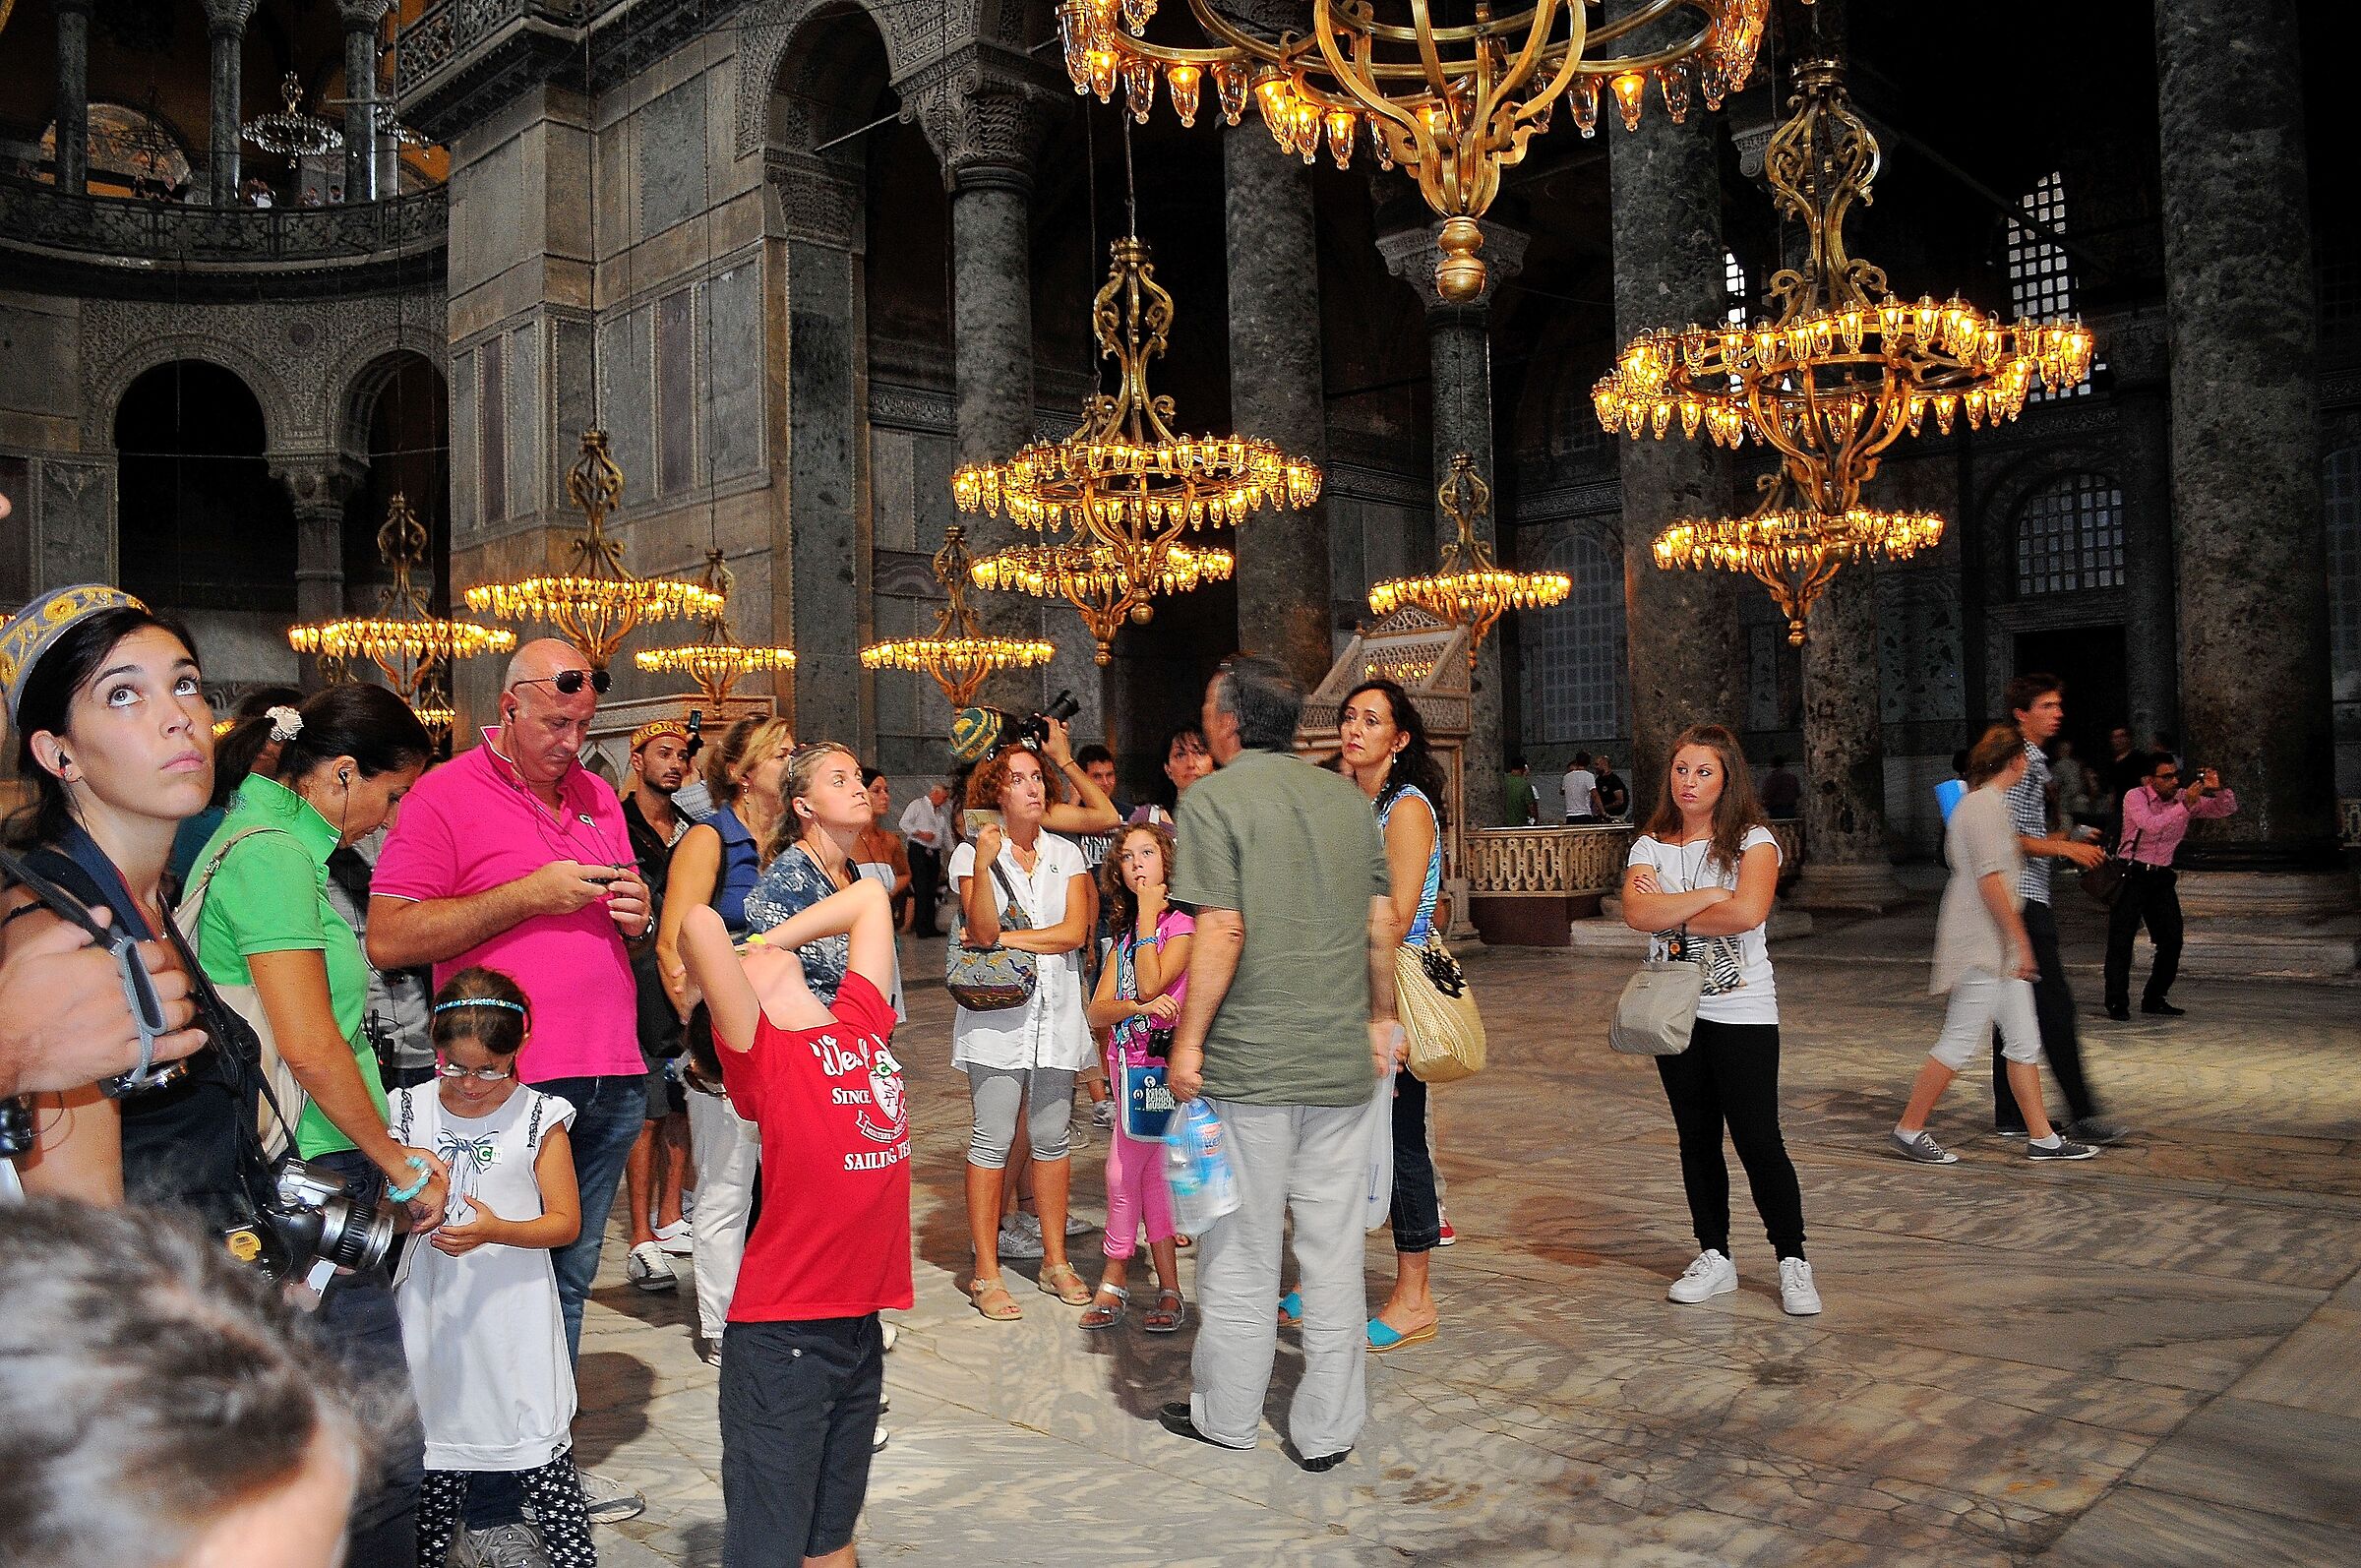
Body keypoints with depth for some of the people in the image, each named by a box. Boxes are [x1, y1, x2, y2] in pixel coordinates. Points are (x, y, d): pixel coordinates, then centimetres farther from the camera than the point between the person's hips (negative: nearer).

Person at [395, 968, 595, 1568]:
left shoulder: (539, 1117, -6)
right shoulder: (410, 1110, 1)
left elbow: (566, 1221, -6)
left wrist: (496, 1231, -22)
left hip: (515, 1316, -3)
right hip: (434, 1311, 3)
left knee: (538, 1436, 1)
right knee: (435, 1433, 12)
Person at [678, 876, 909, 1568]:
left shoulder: (862, 1022, 9)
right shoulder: (759, 1055, -9)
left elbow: (870, 897, 19)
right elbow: (699, 923, -24)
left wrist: (773, 939, 15)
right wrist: (729, 955, -3)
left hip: (862, 1327, 6)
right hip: (783, 1335, -5)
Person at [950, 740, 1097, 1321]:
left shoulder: (1065, 854, 9)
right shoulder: (972, 853, -1)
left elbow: (1075, 932, -4)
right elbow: (983, 929, -14)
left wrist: (1001, 938, -10)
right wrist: (983, 865, -26)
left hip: (1055, 1013, 3)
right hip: (996, 1014, -3)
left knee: (1052, 1137, 9)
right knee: (993, 1140, -3)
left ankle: (1056, 1261, 21)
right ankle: (986, 1273, 7)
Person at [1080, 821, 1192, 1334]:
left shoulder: (1183, 924, -5)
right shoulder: (1124, 934, 14)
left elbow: (1150, 985, -20)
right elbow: (1097, 1011, 3)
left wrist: (1148, 910, -13)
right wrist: (1140, 1007, -19)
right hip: (1128, 1061, 7)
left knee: (1124, 1172, -6)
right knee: (1149, 1173, 7)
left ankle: (1114, 1281, 8)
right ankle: (1168, 1291, 14)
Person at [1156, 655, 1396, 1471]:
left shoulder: (1214, 799, -9)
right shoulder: (1349, 797, 7)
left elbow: (1222, 932, -16)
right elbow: (1381, 923, 9)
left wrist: (1188, 1042, -10)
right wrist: (1382, 1016, 19)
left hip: (1248, 1064, -4)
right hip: (1344, 1062, 5)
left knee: (1241, 1249, 9)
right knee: (1334, 1245, 11)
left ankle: (1225, 1413, 24)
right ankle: (1328, 1428, 20)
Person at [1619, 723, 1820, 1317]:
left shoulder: (1753, 841, -5)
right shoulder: (1651, 845, 6)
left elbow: (1748, 912, -23)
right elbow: (1636, 912, -12)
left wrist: (1671, 913, -11)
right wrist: (1706, 897, -18)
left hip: (1742, 1010, -4)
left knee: (1758, 1140, -5)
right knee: (1697, 1139, 11)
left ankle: (1793, 1262, 10)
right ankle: (1714, 1257, 23)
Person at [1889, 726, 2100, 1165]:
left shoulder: (1980, 803, 16)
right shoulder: (1986, 806, -16)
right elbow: (1991, 881, -21)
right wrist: (2021, 941, -19)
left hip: (1996, 949, 11)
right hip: (1981, 947, -11)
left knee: (2025, 1042, 11)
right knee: (1959, 1042, -5)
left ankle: (2042, 1138, 17)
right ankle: (1907, 1130, 3)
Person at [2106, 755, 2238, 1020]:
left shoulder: (2185, 797, 5)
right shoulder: (2136, 797, -10)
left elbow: (2227, 808, 6)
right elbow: (2152, 825, -27)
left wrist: (2218, 790, -14)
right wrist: (2186, 805, -32)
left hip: (2163, 878, 5)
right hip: (2133, 875, -5)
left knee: (2172, 941, 3)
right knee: (2121, 939, -9)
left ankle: (2154, 999, 16)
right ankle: (2117, 1003, -4)